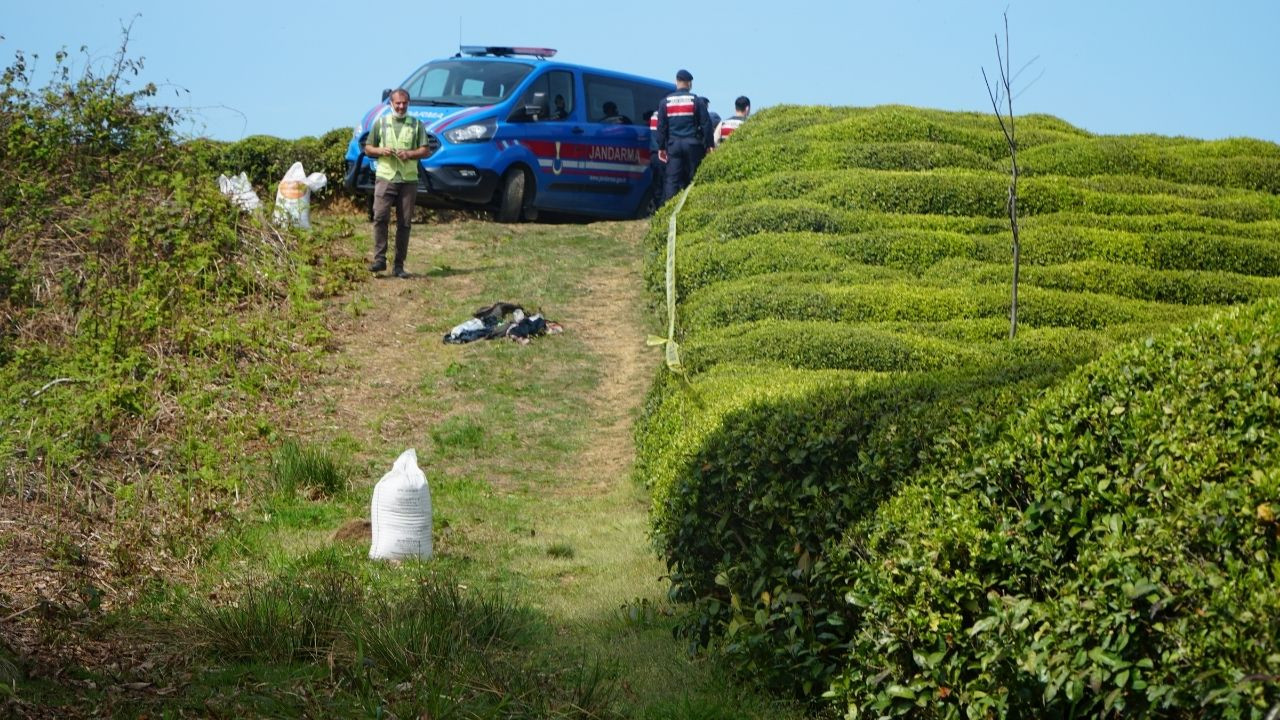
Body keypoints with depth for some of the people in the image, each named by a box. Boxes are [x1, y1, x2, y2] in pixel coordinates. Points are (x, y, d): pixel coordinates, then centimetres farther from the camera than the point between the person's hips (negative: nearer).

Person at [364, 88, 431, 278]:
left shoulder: (416, 124, 12)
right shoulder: (381, 123, 13)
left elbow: (425, 151, 6)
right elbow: (368, 149, 14)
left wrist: (409, 154, -13)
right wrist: (381, 151, -7)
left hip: (409, 179, 1)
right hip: (385, 177, -1)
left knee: (404, 223, 1)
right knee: (380, 217, -17)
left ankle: (399, 266, 5)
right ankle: (379, 258, -13)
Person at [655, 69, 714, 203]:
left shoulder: (665, 102, 6)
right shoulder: (697, 101, -1)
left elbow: (661, 126, 7)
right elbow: (706, 124, -3)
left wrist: (661, 147, 12)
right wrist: (709, 145, 2)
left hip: (673, 145, 2)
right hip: (693, 145, -2)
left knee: (672, 180, 1)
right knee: (693, 178, 2)